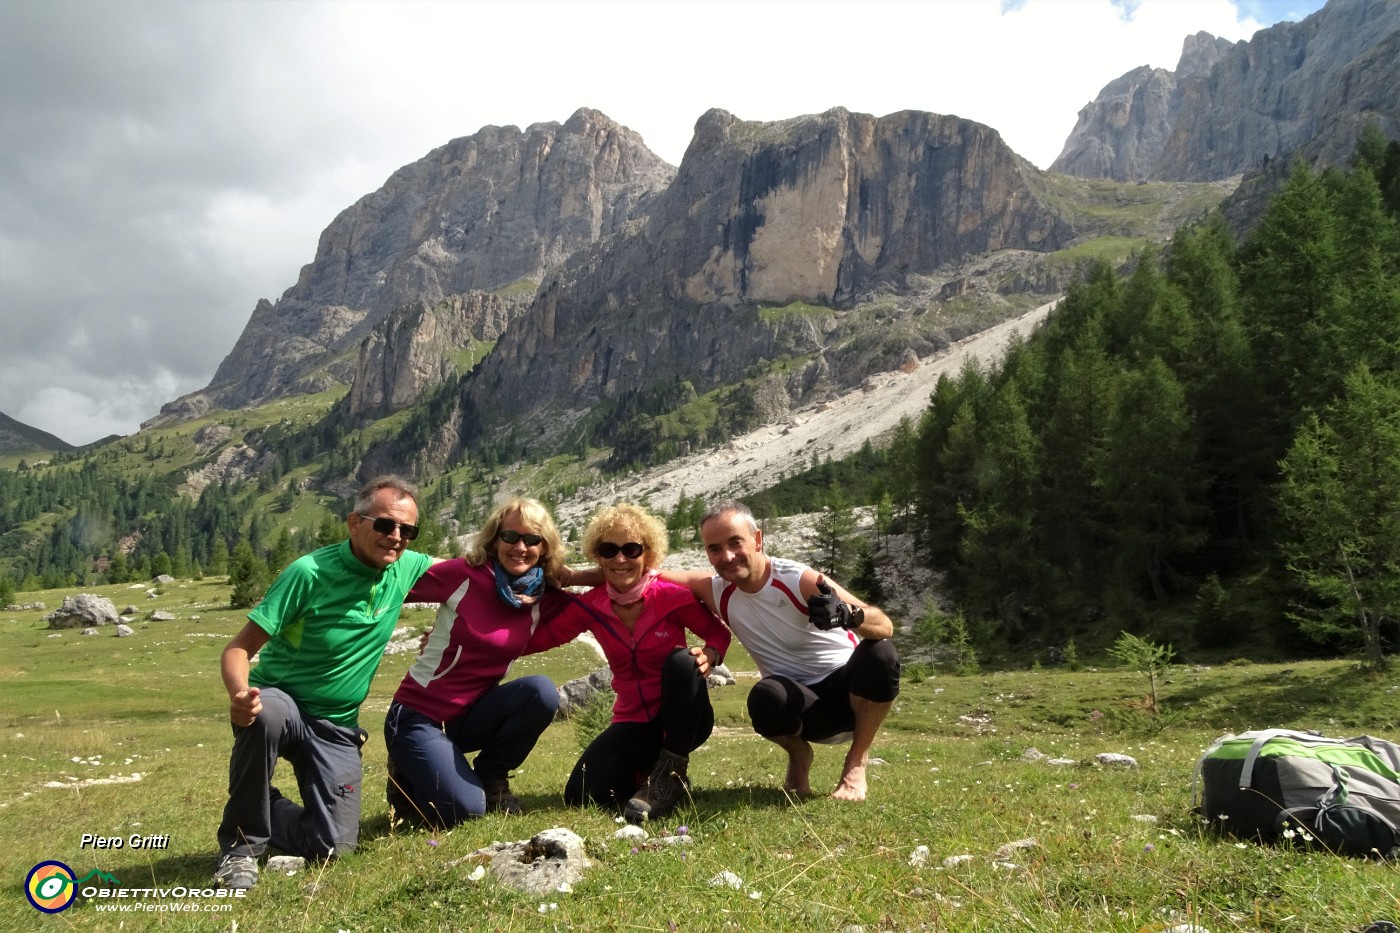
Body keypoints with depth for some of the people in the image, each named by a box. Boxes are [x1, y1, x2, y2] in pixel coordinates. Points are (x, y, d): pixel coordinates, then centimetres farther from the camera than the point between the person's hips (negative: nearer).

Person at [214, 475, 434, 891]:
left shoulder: (405, 568, -6)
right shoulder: (310, 572, -21)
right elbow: (240, 647, -22)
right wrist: (240, 693, -45)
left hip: (336, 727, 4)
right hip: (281, 702, -4)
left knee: (335, 846, -4)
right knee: (267, 712, -40)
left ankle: (267, 809, 29)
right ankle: (241, 841, -14)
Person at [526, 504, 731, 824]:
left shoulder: (672, 596, -15)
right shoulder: (591, 606, -6)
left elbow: (719, 633, -2)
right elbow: (534, 640, -3)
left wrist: (709, 654, -24)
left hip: (683, 719, -2)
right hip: (634, 722, 2)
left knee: (682, 660, -33)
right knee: (581, 794, -19)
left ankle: (671, 773, -17)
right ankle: (645, 770, 12)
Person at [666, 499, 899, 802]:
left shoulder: (799, 580, -20)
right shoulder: (717, 592, -6)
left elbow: (885, 628, -26)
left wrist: (848, 615, -47)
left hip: (850, 690, -1)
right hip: (802, 705, 1)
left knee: (879, 653, -33)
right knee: (765, 697, -33)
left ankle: (857, 763, -9)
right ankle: (799, 758, 2)